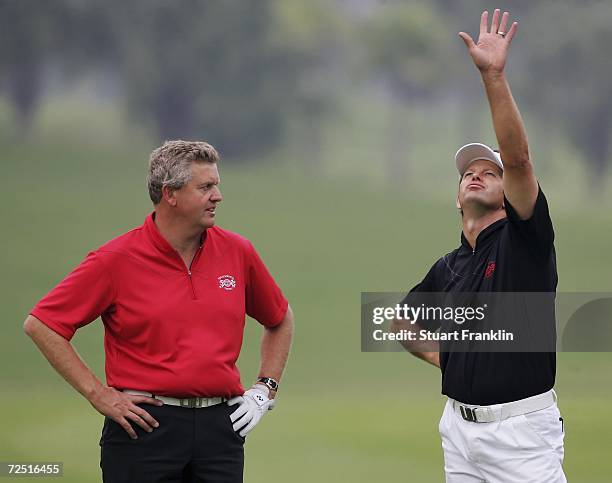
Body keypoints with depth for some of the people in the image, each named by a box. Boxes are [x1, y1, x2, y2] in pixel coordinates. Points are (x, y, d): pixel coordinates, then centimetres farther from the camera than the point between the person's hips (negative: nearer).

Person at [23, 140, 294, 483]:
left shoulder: (237, 252, 7)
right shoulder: (118, 259, -5)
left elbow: (280, 320, 23)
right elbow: (40, 325, -5)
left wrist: (264, 391, 12)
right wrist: (99, 395, -7)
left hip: (220, 427, 4)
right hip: (145, 425, -3)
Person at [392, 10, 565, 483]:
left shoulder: (524, 239, -2)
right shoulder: (448, 267, 14)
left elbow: (519, 158, -18)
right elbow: (401, 319, 32)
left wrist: (494, 75, -25)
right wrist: (435, 353, 12)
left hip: (521, 426, -6)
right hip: (460, 426, 6)